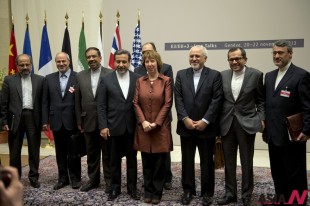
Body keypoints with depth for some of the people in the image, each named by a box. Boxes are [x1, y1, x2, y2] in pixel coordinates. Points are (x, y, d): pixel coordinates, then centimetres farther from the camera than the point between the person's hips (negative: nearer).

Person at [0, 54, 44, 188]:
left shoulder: (40, 80, 4)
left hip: (34, 118, 0)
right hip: (15, 118, 0)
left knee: (34, 150, 7)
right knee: (14, 151, 9)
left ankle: (34, 177, 18)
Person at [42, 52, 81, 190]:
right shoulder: (49, 79, 8)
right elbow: (45, 102, 7)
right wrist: (45, 121, 2)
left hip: (73, 121, -3)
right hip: (56, 121, 3)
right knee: (60, 152, 12)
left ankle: (75, 178, 22)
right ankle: (63, 178, 25)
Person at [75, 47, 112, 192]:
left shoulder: (110, 74, -5)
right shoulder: (80, 76, 7)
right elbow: (78, 101, 8)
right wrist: (79, 121, 6)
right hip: (88, 121, 4)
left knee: (107, 153, 7)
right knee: (91, 153, 15)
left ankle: (109, 181, 20)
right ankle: (93, 180, 28)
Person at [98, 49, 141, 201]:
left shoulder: (138, 79, 0)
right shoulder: (106, 80, 0)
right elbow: (101, 106, -1)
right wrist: (103, 126, -7)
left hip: (132, 127, 1)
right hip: (114, 126, 0)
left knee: (132, 158, 12)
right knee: (115, 160, 11)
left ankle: (132, 187, 26)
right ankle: (115, 188, 26)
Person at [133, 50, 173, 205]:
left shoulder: (166, 81, -1)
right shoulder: (140, 81, 8)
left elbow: (167, 104, -7)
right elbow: (136, 103, 4)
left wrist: (156, 123, -13)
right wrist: (143, 121, -10)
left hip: (160, 127, -2)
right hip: (144, 128, 3)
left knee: (160, 162, 4)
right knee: (146, 162, 9)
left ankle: (157, 193, 18)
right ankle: (148, 192, 22)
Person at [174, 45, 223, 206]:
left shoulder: (215, 75, -2)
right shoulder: (181, 74, 6)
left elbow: (216, 100, -8)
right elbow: (178, 99, -1)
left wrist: (205, 121, -14)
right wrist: (185, 119, -11)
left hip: (206, 126, -2)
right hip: (186, 125, 2)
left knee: (207, 161, 9)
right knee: (187, 160, 11)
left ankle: (207, 192, 22)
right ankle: (188, 190, 25)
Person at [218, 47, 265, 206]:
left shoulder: (256, 75, -3)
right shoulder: (223, 75, 5)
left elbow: (261, 100, 1)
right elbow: (219, 99, 8)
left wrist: (261, 118, -8)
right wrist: (217, 121, 4)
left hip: (247, 123, -3)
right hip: (226, 123, 3)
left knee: (247, 162, 8)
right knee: (229, 161, 12)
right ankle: (230, 193, 25)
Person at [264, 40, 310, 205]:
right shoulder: (269, 76, 13)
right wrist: (265, 128, 14)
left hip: (292, 136, -7)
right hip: (273, 135, 7)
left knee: (295, 175, 4)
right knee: (277, 173, 15)